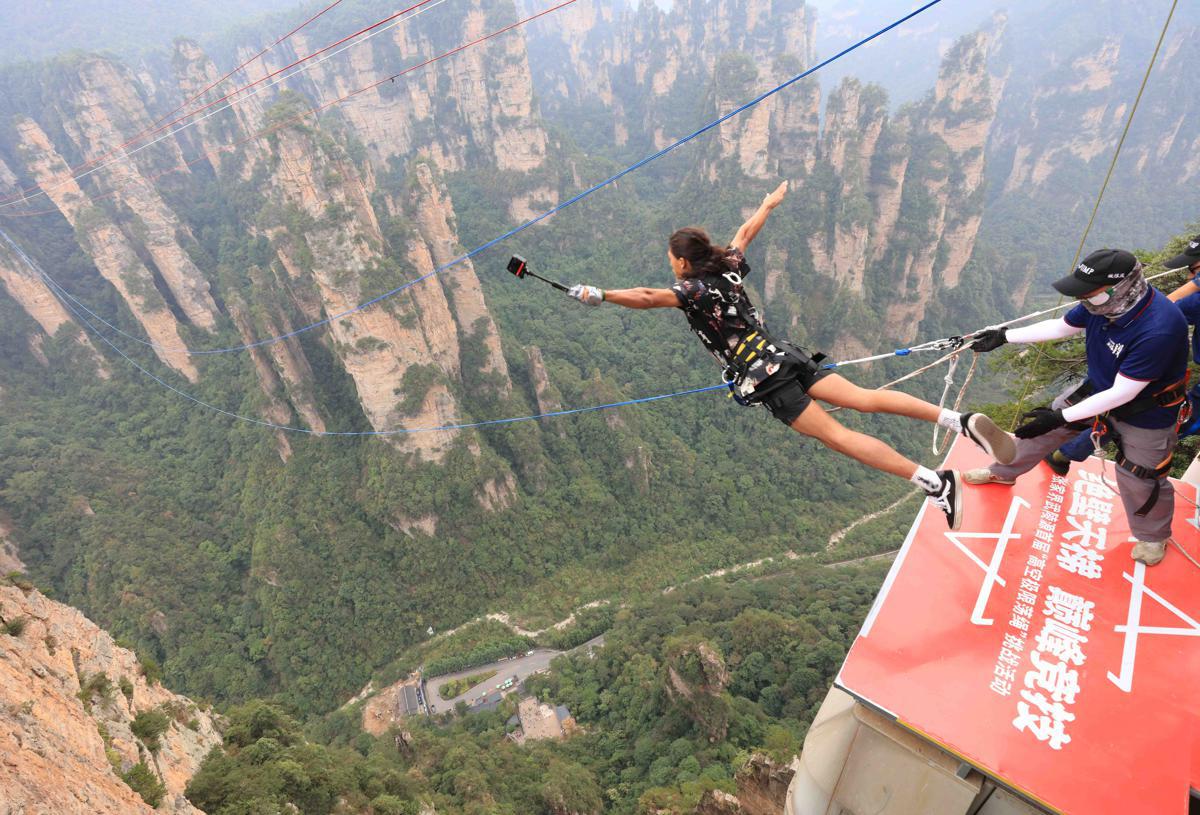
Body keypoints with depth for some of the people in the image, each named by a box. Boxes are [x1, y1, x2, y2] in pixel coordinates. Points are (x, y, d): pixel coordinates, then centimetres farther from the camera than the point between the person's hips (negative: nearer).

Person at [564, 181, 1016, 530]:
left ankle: (935, 483, -12)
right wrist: (771, 201, 48)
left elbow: (648, 298, -24)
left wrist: (598, 295, -19)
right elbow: (747, 230, 31)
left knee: (837, 436, -8)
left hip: (764, 377, -7)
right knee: (865, 398, 1)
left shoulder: (692, 289, -7)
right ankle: (960, 420, -11)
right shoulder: (728, 267, 13)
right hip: (785, 355, 7)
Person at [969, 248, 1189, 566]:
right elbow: (1060, 327, -1)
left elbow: (1121, 394, -33)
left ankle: (1153, 536, 41)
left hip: (1145, 412, -6)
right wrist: (1004, 336, 0)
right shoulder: (1103, 303, -21)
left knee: (1139, 479, 10)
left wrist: (1062, 417, -31)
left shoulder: (1158, 329, -41)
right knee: (1045, 424, 15)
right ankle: (1003, 472, 40)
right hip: (1099, 389, 6)